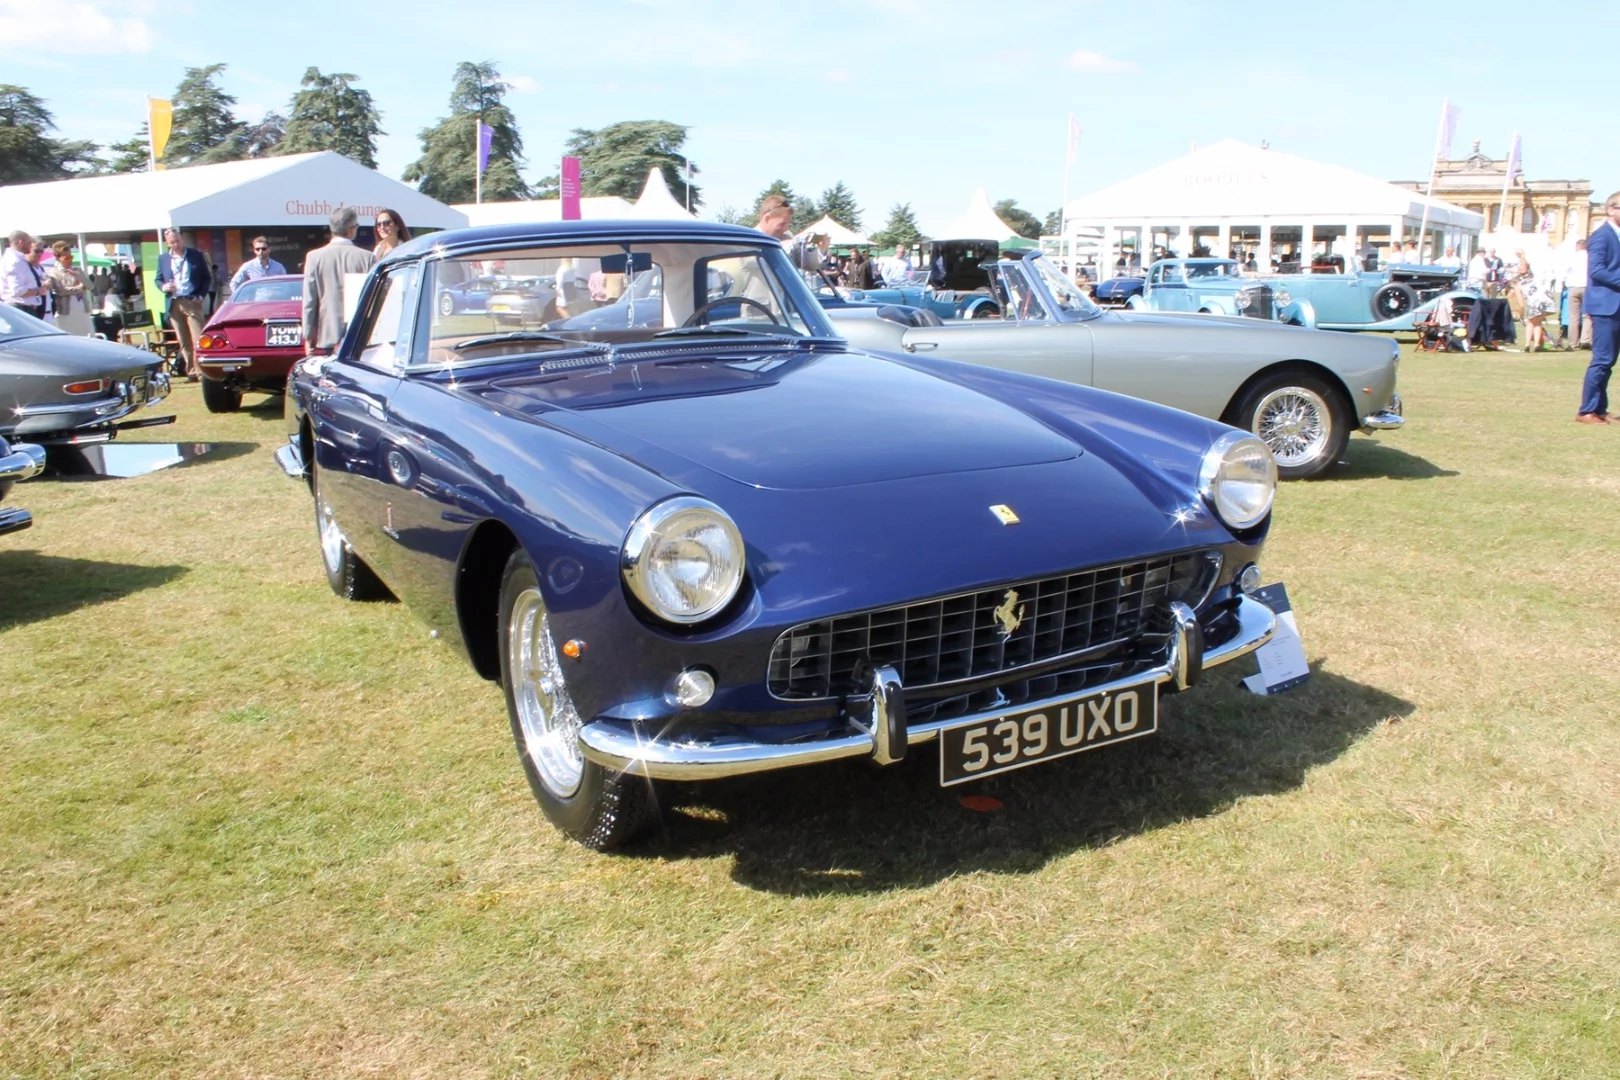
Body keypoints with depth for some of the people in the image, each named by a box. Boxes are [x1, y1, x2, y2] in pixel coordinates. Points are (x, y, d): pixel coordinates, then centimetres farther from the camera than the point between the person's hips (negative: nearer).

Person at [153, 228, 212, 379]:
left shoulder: (196, 255, 4)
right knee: (184, 343, 5)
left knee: (199, 340, -9)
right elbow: (158, 279, 16)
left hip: (192, 302, -3)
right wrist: (163, 286, -7)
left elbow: (206, 278, 6)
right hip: (174, 304, 3)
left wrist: (201, 295, -6)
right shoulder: (163, 258, 11)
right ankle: (191, 372, 9)